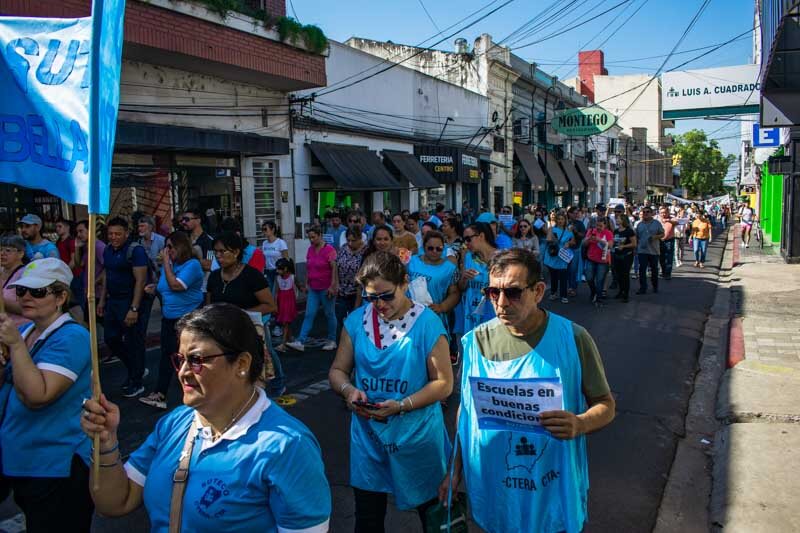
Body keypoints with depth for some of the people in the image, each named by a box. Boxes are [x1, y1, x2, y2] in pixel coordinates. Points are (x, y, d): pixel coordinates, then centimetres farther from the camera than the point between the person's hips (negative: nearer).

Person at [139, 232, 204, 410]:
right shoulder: (169, 265, 8)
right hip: (169, 318, 7)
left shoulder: (192, 264, -15)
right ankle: (159, 395, 12)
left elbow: (176, 286, -25)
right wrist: (155, 289, 1)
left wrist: (166, 263, -18)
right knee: (167, 354, 8)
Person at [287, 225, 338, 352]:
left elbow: (334, 268, -14)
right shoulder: (310, 249, 8)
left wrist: (332, 286, -18)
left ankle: (331, 341, 19)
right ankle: (300, 342, -3)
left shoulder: (329, 249, -11)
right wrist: (306, 284, 13)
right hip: (313, 289, 6)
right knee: (309, 315, 1)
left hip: (326, 288, -6)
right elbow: (308, 268, 15)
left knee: (329, 314, 6)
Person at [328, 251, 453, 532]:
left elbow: (444, 383, -12)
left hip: (417, 434, -3)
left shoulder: (427, 323, -13)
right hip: (367, 434, 3)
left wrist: (401, 406, -23)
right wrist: (349, 390, -17)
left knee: (431, 509, 18)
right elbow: (338, 370, 5)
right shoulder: (356, 321, -2)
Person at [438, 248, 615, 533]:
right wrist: (455, 469, 3)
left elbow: (605, 405, -6)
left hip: (555, 490, -1)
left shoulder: (572, 338, -14)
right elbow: (466, 408, 2)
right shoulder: (476, 341, -8)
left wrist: (580, 425, -26)